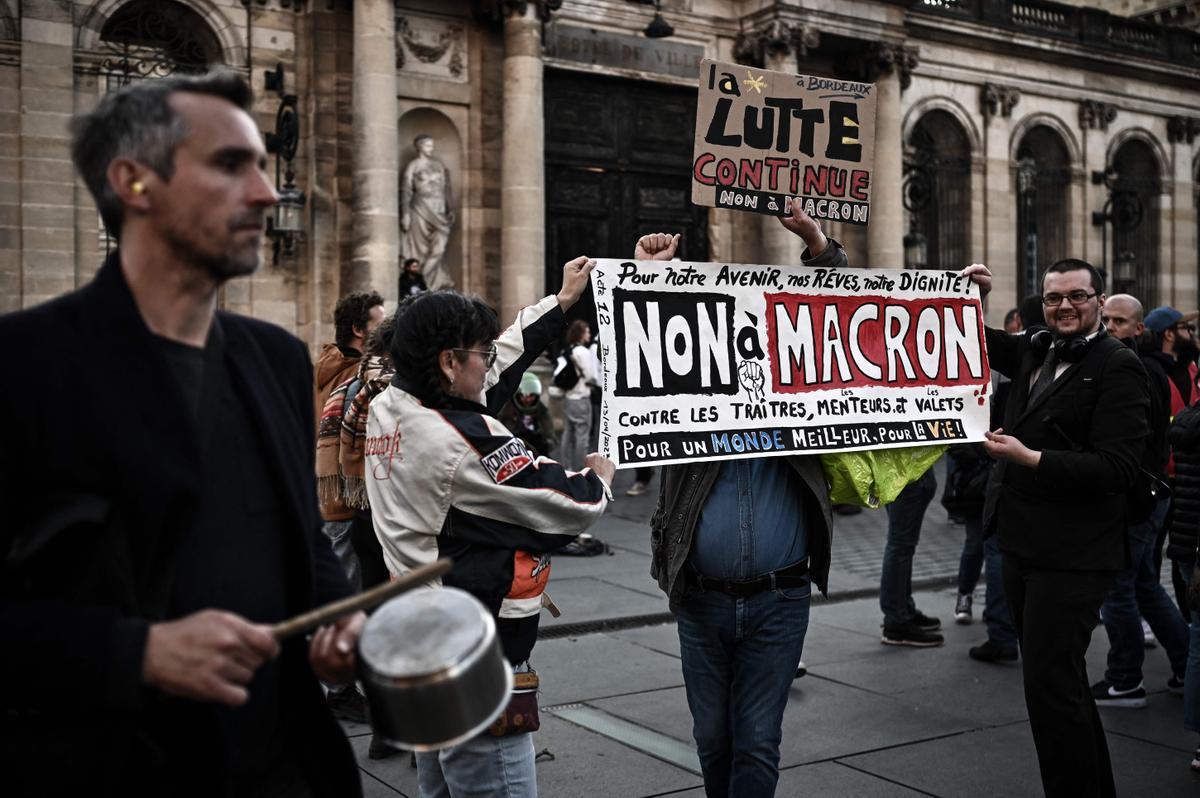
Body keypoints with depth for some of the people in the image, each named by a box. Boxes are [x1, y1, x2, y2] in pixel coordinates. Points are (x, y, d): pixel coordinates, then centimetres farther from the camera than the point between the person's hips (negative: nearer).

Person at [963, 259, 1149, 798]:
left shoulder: (1118, 367, -11)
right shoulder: (1035, 352, 11)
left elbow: (1117, 466, -19)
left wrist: (1031, 459, -24)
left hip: (1071, 556, -8)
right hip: (1023, 546, 9)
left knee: (1051, 687, -7)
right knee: (1059, 682, 20)